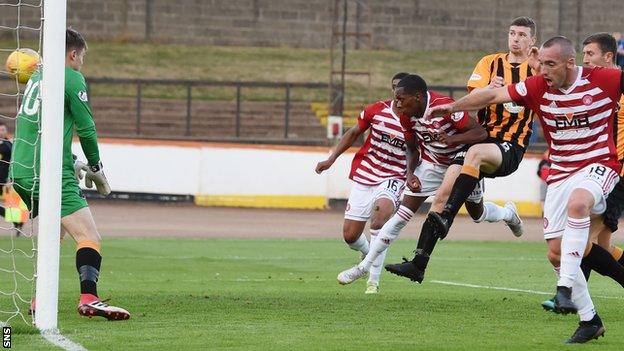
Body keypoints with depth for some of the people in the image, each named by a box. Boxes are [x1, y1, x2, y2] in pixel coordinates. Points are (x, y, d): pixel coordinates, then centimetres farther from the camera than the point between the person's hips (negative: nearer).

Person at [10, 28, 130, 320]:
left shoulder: (37, 77, 20)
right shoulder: (71, 78, -4)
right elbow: (86, 128, -5)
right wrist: (96, 168, 10)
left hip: (20, 172, 8)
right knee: (89, 237, -15)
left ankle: (40, 300, 20)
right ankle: (89, 298, -34)